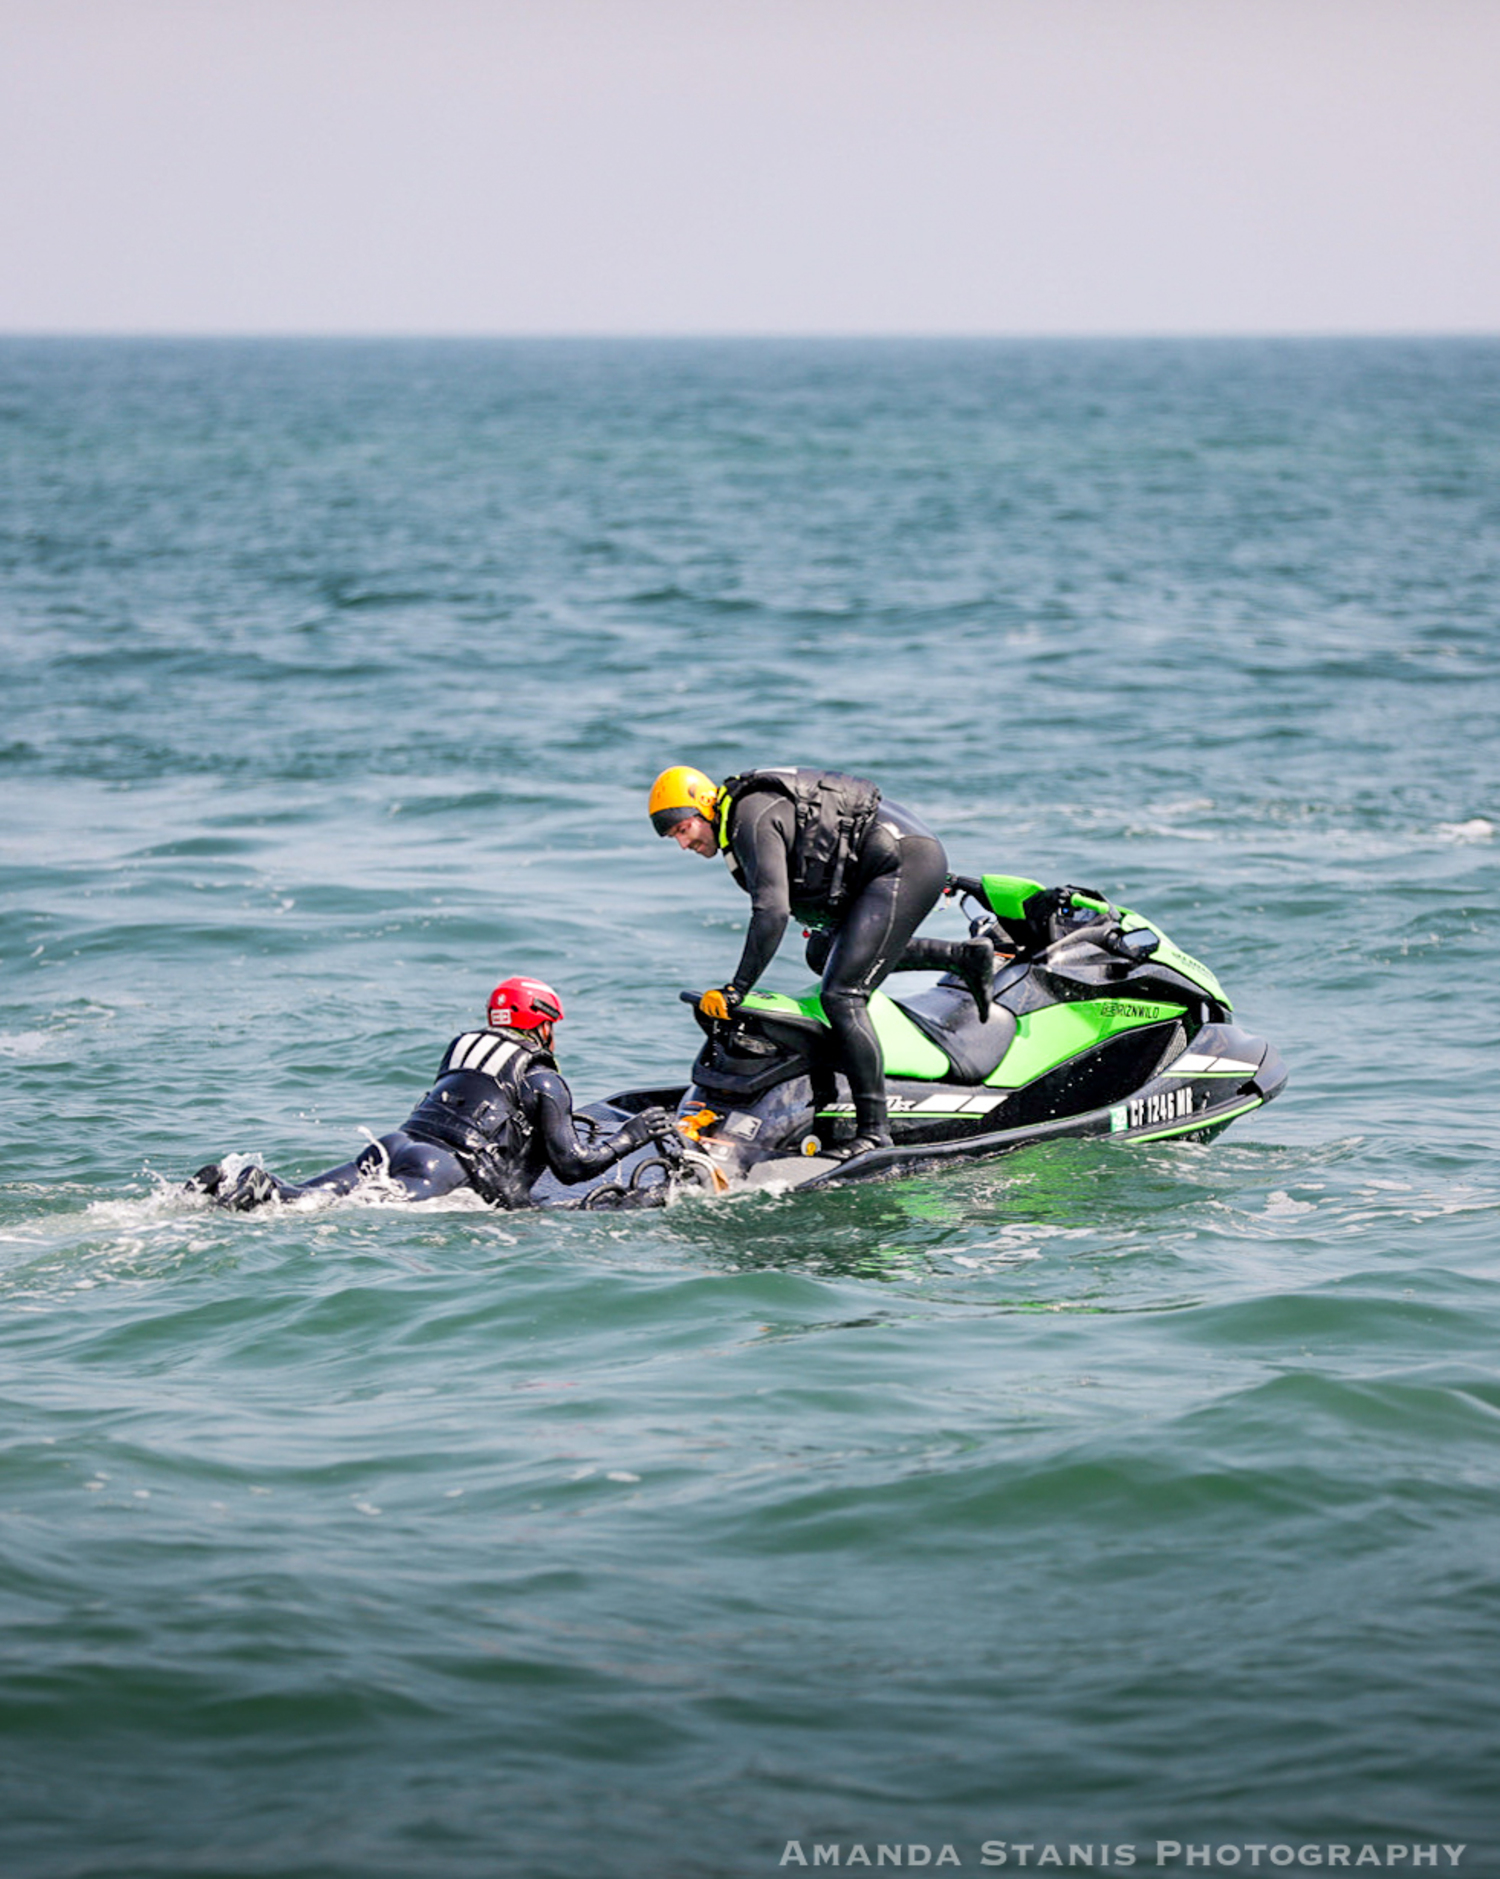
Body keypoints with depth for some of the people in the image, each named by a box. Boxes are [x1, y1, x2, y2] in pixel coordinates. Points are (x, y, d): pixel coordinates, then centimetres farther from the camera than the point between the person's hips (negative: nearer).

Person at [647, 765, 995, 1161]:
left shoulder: (754, 818, -17)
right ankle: (962, 956, 24)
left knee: (841, 995, -17)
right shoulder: (742, 821, 14)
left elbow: (772, 912, -28)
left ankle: (874, 1129, -19)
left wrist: (737, 989, -27)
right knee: (822, 954, 27)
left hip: (906, 861, -11)